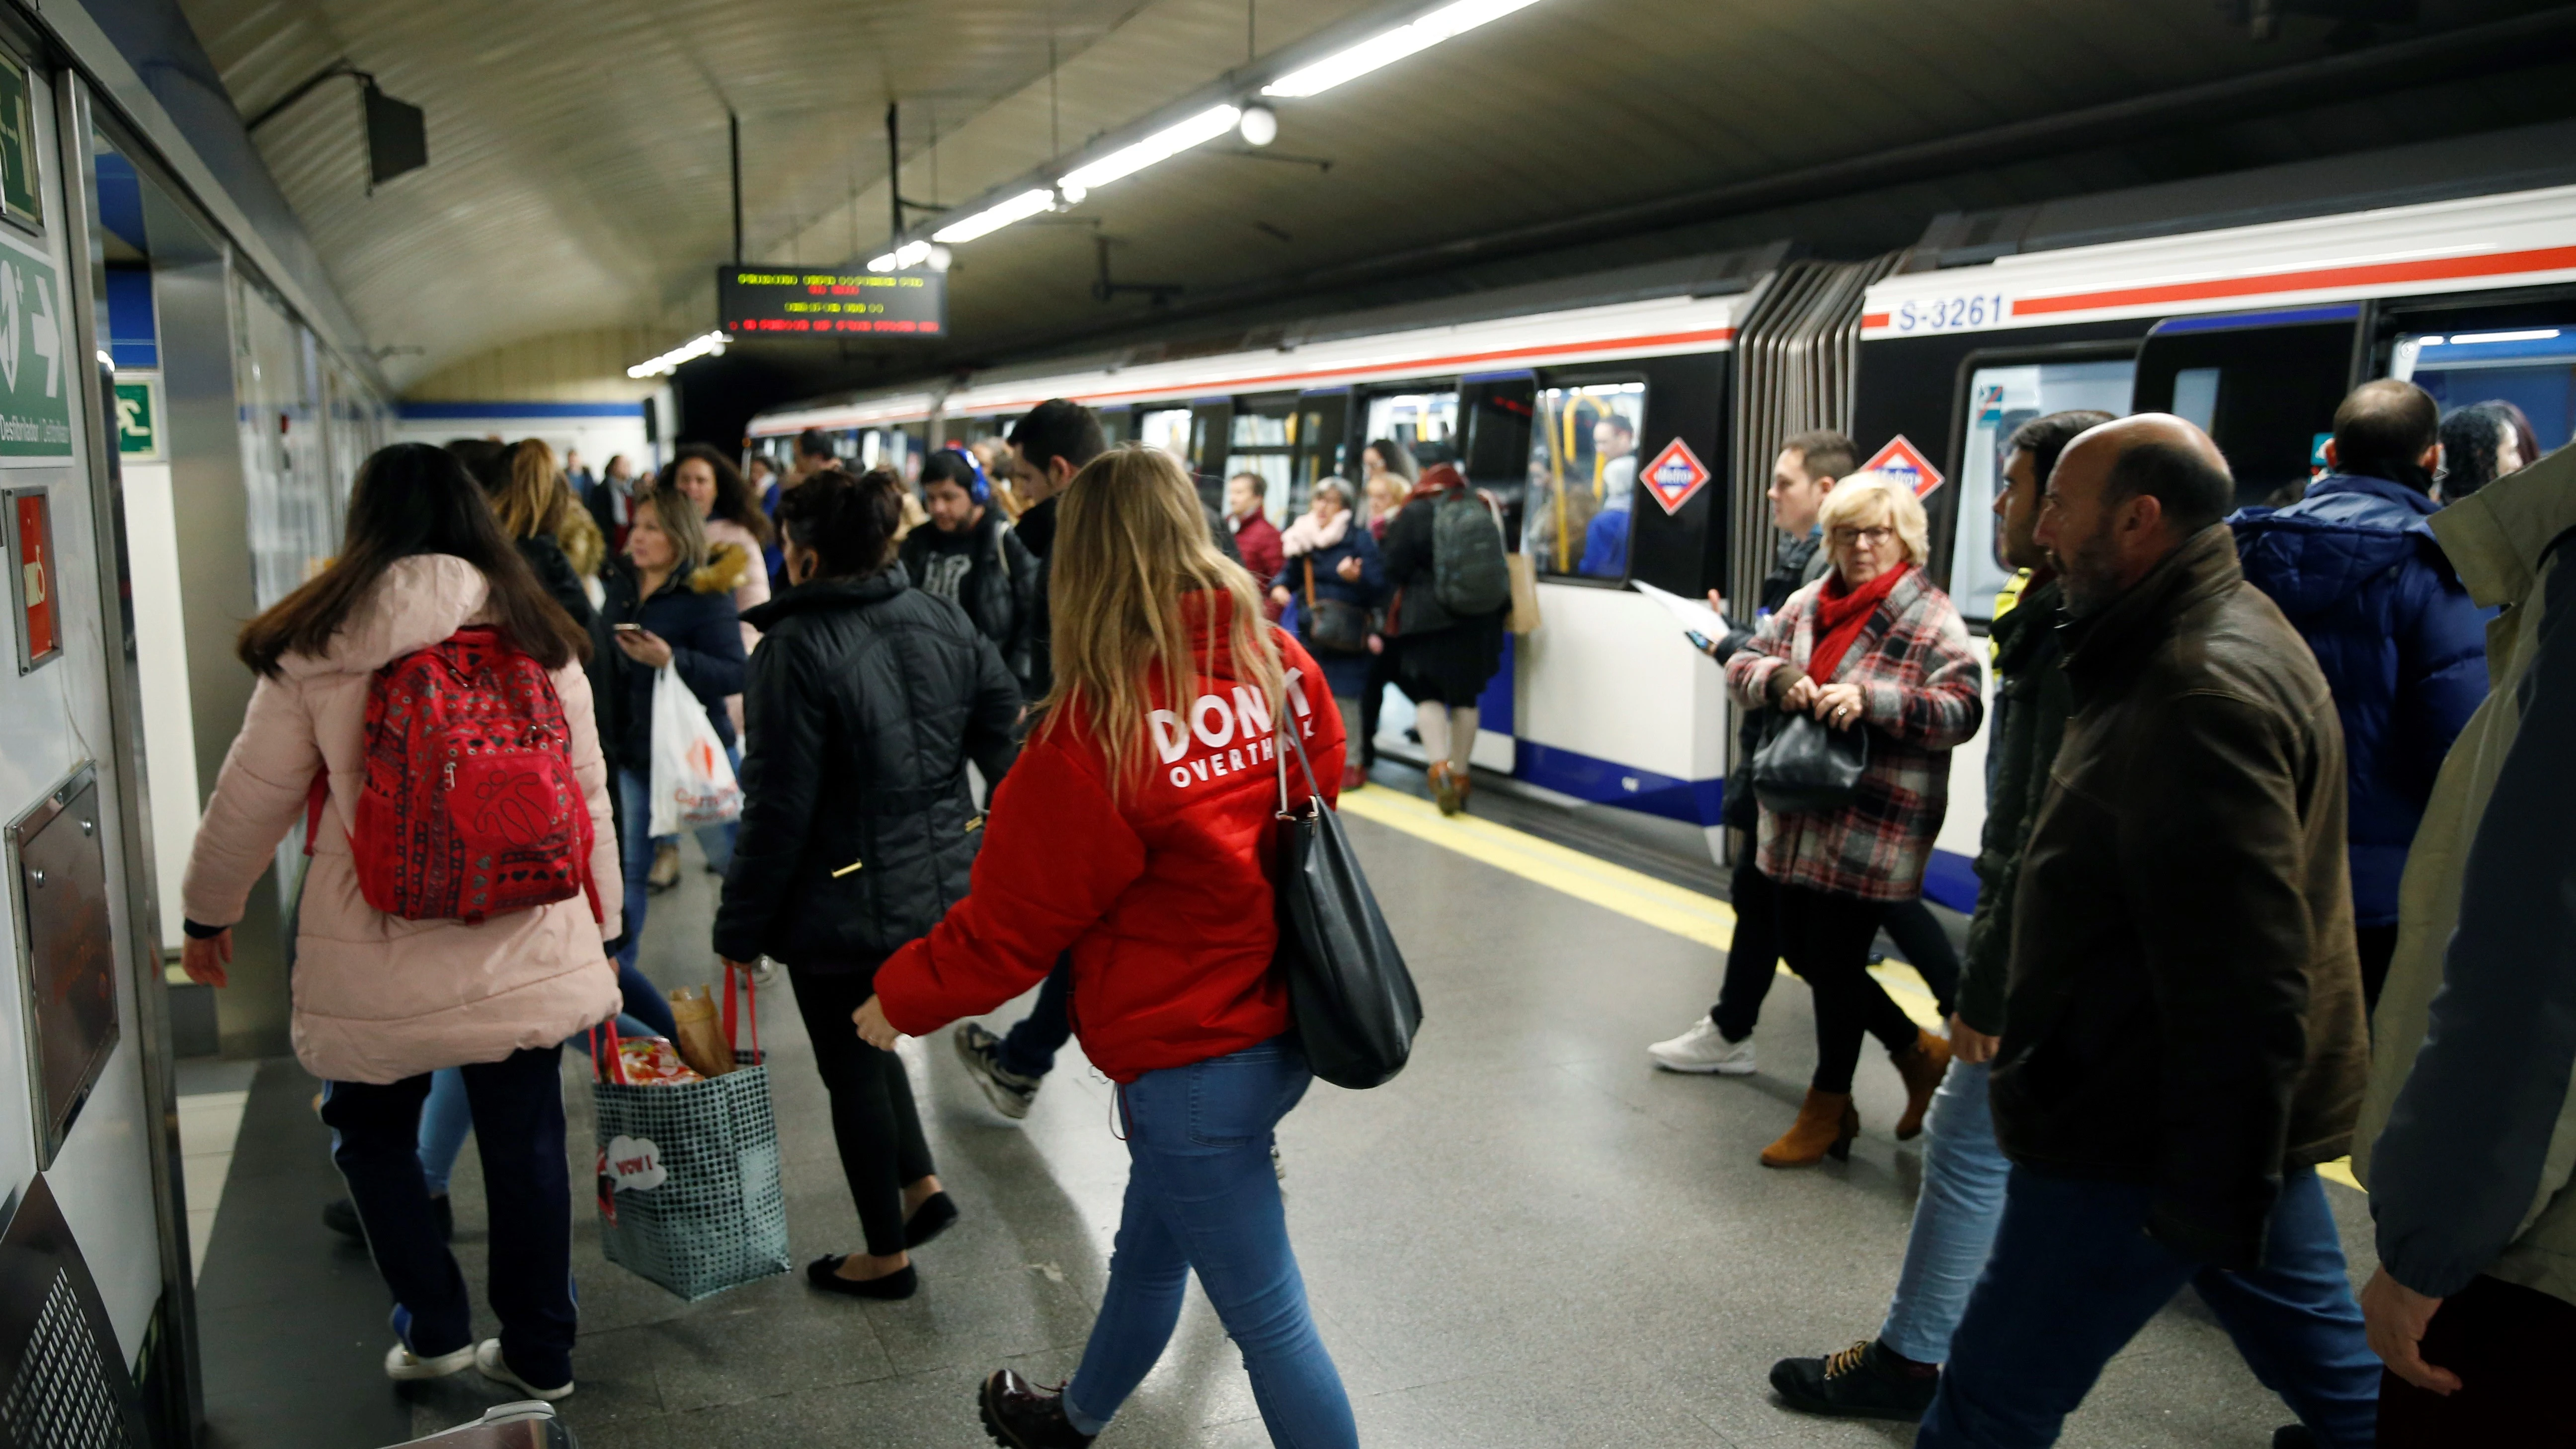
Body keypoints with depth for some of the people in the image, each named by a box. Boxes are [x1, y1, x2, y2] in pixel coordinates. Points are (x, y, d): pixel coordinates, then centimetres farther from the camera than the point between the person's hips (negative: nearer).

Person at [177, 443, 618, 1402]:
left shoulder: (316, 646, -5)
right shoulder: (538, 637, 1)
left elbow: (251, 797, 2)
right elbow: (587, 793, 5)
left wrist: (209, 910, 19)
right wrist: (600, 926, 15)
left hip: (377, 959, -2)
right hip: (527, 951, 2)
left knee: (371, 1134, 22)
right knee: (525, 1143, 13)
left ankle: (434, 1328, 25)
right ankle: (538, 1351, 26)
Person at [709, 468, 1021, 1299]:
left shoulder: (797, 648, -19)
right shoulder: (944, 624, 0)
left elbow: (779, 808, -17)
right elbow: (1007, 742, 3)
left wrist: (742, 926, -7)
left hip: (845, 908, -6)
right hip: (944, 886, 7)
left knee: (853, 1071, 12)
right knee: (869, 1040, 29)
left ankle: (888, 1257, 26)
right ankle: (921, 1184, 25)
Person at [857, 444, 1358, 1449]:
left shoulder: (1096, 727, -24)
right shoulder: (1280, 664, -6)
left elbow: (1011, 920, -14)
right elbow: (1319, 791, 10)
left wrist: (902, 998, 3)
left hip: (1189, 1056, -8)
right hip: (1283, 1022, 8)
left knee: (1268, 1318, 7)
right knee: (1150, 1245, 28)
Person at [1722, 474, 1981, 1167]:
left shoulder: (1931, 621, -10)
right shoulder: (1807, 603, 8)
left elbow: (1961, 711, -18)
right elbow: (1743, 663, 8)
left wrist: (1869, 700, -30)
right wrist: (1778, 677, -15)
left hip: (1870, 830, -7)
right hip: (1797, 820, 7)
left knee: (1836, 961, 4)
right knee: (1801, 948, 14)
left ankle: (1827, 1109, 26)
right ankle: (1918, 1050, 36)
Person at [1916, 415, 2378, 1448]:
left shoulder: (2201, 693, -24)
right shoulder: (2226, 633, 11)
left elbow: (2240, 984, -27)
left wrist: (2211, 1202, -22)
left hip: (2149, 1136, -10)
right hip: (2239, 1121, 10)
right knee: (2329, 1366, 23)